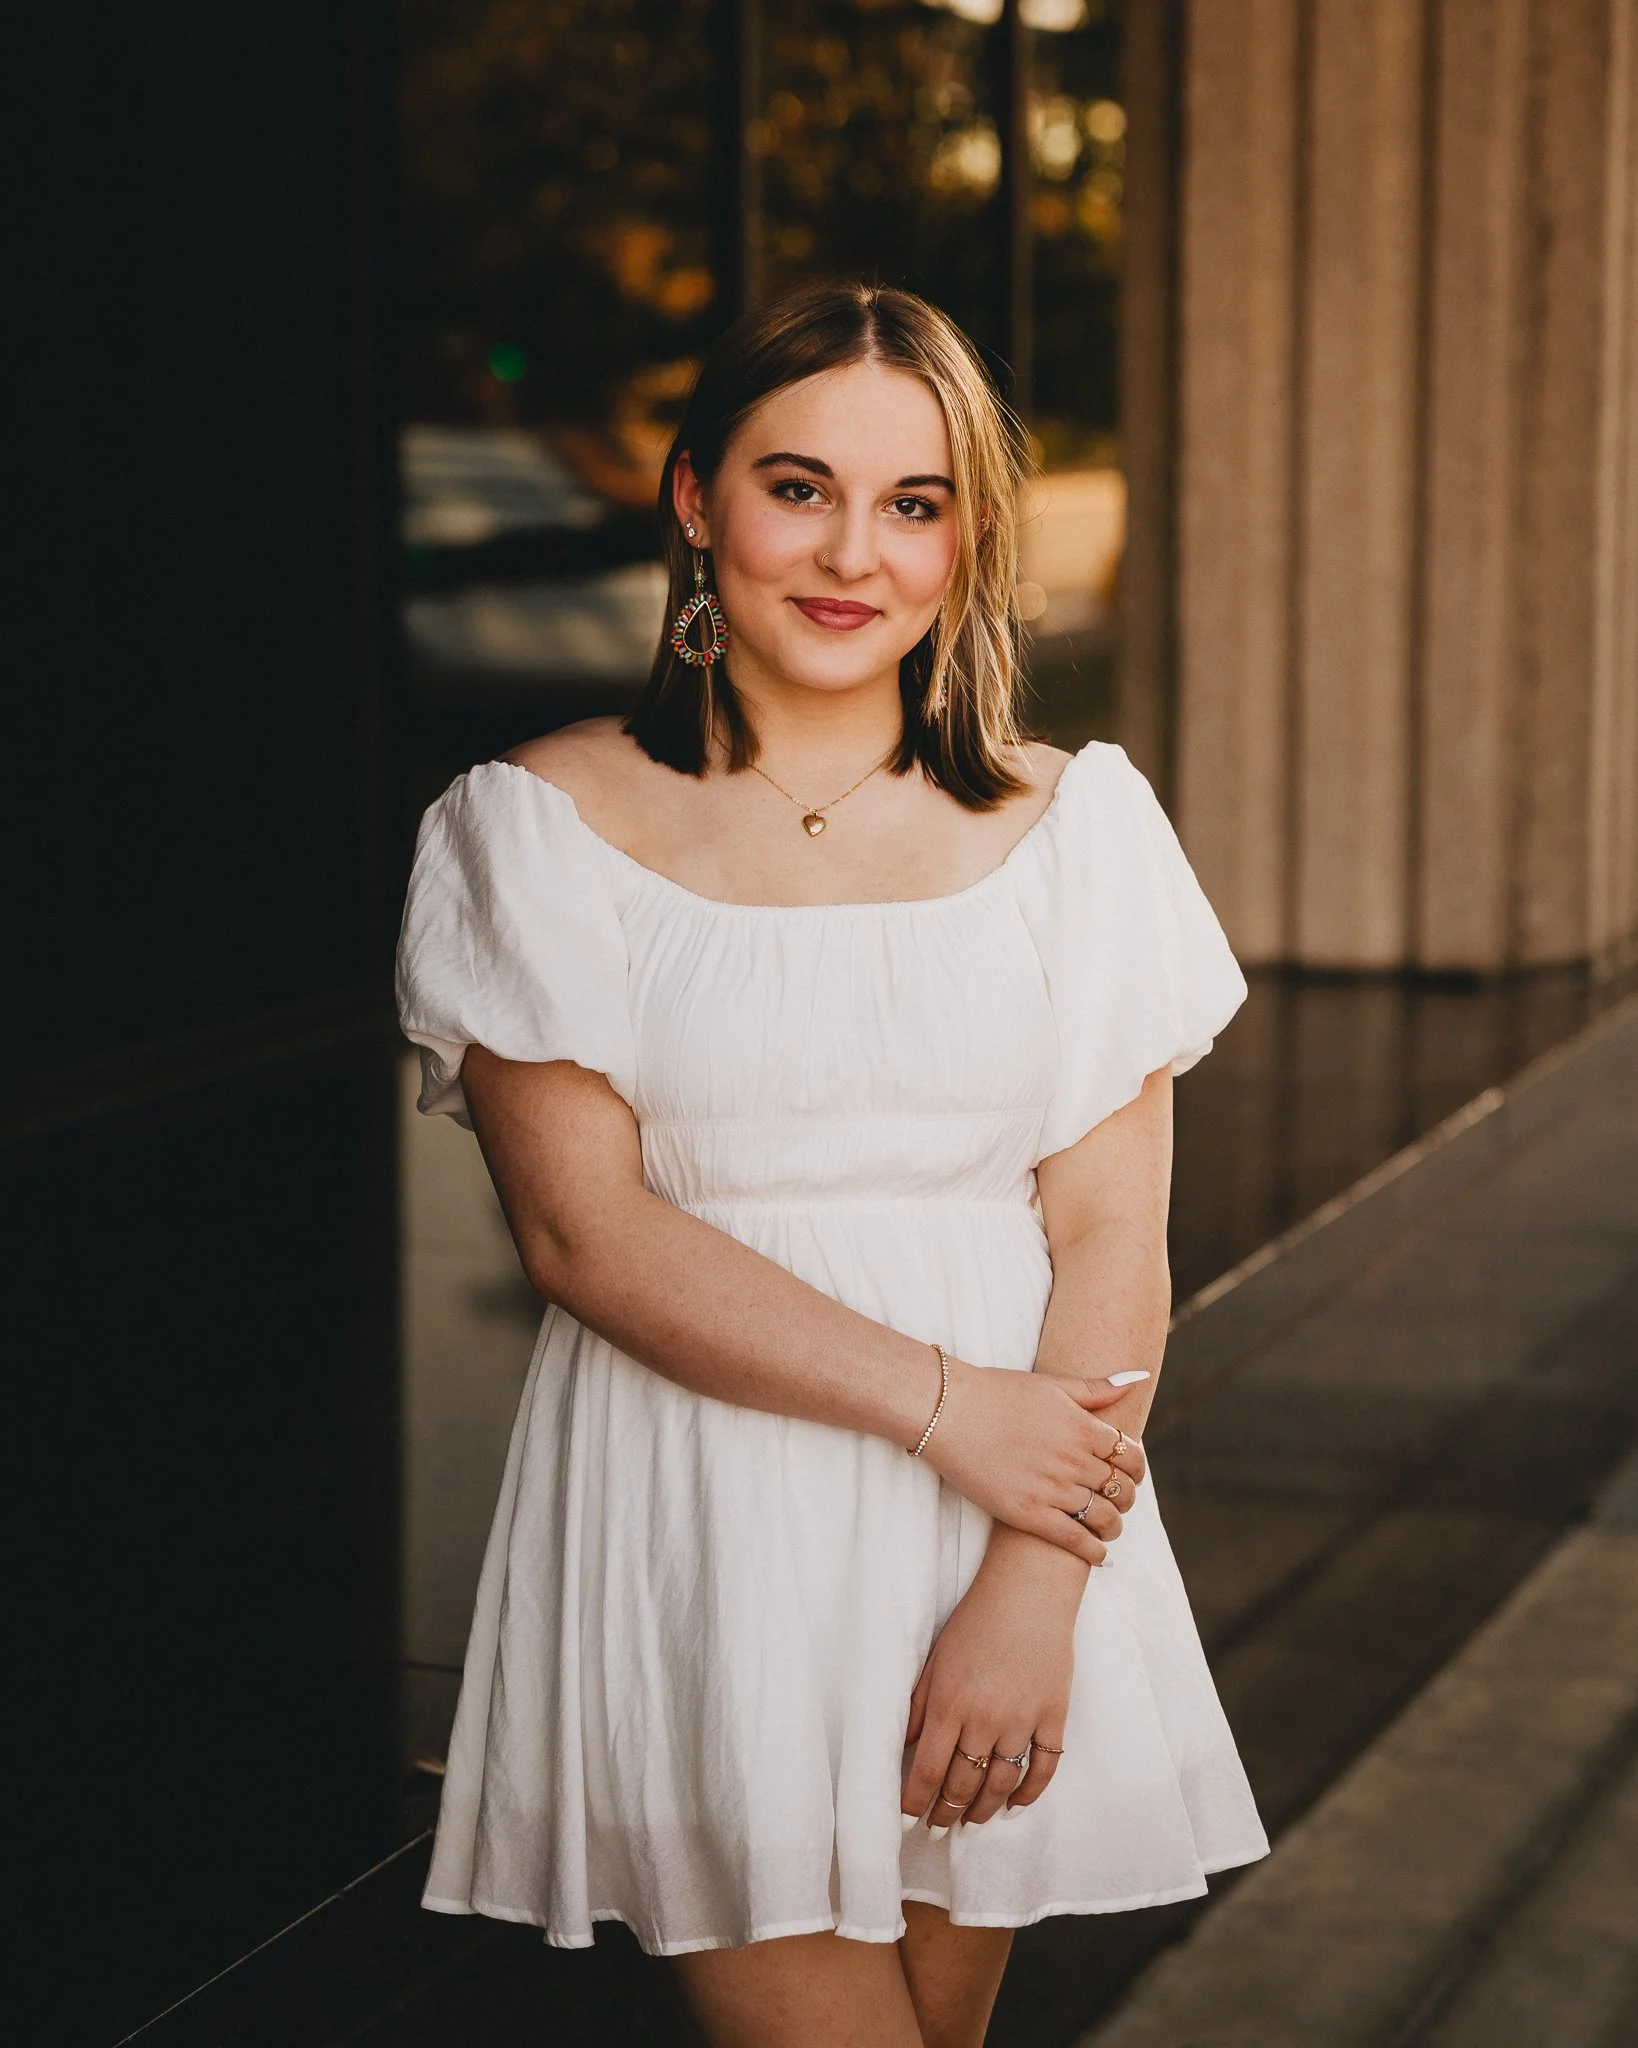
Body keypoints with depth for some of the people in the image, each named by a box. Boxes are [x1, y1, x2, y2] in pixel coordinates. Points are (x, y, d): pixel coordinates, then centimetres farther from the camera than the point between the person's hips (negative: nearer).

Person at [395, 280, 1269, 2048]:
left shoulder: (1072, 822, 5)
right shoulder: (544, 827, 0)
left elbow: (1113, 1235, 0)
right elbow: (584, 1228, -8)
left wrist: (1029, 1592, -11)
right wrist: (943, 1400, -13)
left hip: (1018, 1517, 2)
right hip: (696, 1523, -2)